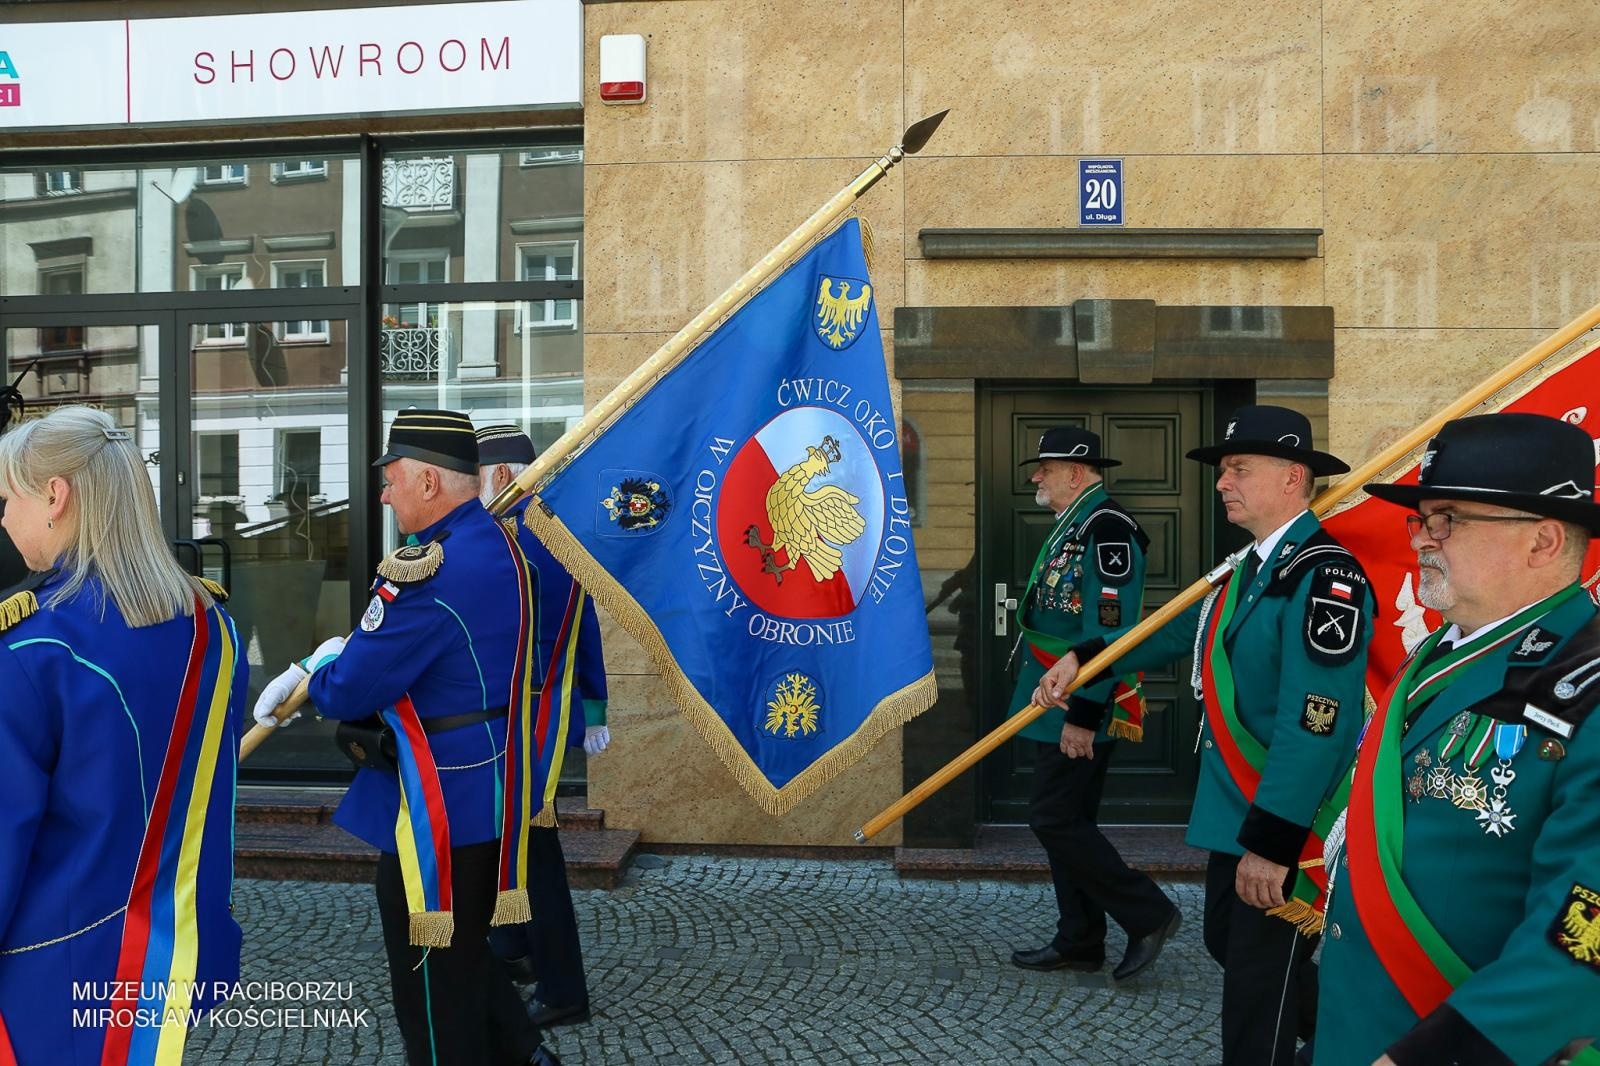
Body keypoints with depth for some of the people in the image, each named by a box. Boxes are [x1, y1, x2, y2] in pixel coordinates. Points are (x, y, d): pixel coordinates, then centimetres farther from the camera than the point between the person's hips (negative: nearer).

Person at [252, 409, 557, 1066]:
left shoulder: (429, 570, -26)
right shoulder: (494, 544, 6)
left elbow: (347, 691, -21)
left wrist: (316, 671, 1)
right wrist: (305, 674, 9)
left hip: (437, 813, -10)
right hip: (487, 794, 10)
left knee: (434, 995, 7)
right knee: (463, 950, 26)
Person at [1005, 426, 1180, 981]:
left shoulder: (1107, 529, -18)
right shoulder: (1070, 527, 14)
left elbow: (1109, 633, -24)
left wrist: (1082, 716, -25)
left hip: (1083, 708, -10)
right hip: (1056, 706, 10)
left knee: (1055, 820, -8)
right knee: (1070, 820, 13)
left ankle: (1148, 913, 3)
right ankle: (1079, 941, 22)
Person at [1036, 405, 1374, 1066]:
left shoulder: (1324, 575, -21)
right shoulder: (1248, 568, 10)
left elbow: (1315, 726, -27)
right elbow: (1181, 633, 24)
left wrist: (1273, 841, -27)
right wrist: (1084, 657, 16)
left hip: (1289, 828, -10)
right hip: (1234, 813, 10)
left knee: (1258, 984, 1)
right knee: (1227, 942, 23)